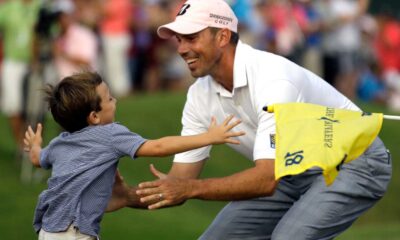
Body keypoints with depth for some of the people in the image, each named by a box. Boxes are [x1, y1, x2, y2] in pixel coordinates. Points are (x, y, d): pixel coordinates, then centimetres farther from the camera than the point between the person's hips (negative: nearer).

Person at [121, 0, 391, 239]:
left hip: (354, 164, -8)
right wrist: (128, 196, -26)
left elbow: (267, 179, -40)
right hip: (293, 173, 8)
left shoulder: (272, 78, -32)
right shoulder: (201, 95, -8)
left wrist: (191, 188, -46)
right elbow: (181, 180, -8)